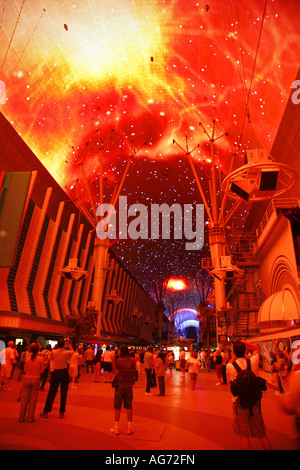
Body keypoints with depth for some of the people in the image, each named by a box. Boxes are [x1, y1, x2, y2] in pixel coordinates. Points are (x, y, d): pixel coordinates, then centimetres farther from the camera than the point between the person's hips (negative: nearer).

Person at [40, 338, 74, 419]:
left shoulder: (53, 352, -9)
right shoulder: (66, 353, -13)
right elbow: (72, 351, 8)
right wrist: (68, 343, 11)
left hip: (55, 373, 2)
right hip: (64, 373, -2)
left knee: (51, 393, 11)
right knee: (63, 394, 8)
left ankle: (46, 412, 19)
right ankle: (61, 412, 15)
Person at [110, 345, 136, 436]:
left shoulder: (119, 360, -12)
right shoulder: (133, 360, -4)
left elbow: (117, 372, -2)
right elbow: (133, 372, 5)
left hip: (120, 385, -2)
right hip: (129, 386, 3)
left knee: (117, 407, 9)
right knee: (129, 407, 12)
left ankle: (116, 428, 16)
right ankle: (129, 428, 18)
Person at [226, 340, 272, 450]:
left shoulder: (230, 366, -15)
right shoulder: (253, 362, -11)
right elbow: (257, 349, 8)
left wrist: (234, 357, 6)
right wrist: (243, 342, 5)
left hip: (239, 403, -2)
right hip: (254, 401, 2)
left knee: (244, 435, 7)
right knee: (262, 434, 17)